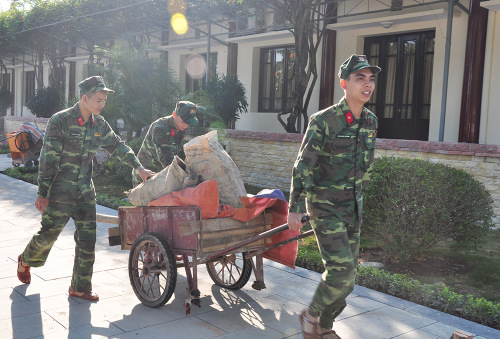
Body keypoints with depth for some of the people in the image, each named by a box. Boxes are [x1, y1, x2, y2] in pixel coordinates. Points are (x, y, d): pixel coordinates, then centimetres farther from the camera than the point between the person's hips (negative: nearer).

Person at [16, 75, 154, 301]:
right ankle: (25, 261, 39)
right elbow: (48, 160, -13)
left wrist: (139, 168, 7)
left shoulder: (98, 124, 5)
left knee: (87, 238, 2)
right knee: (48, 234, 7)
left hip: (86, 191, 5)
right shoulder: (61, 121, -13)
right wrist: (42, 193, -12)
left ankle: (80, 287, 13)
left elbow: (117, 147, 15)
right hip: (60, 191, -5)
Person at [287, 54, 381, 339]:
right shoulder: (324, 121, -15)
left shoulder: (371, 122, 6)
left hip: (354, 208, 7)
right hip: (325, 206, -7)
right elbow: (303, 166, -13)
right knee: (341, 270, -13)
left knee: (348, 273, 11)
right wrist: (295, 208, -14)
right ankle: (311, 316, 13)